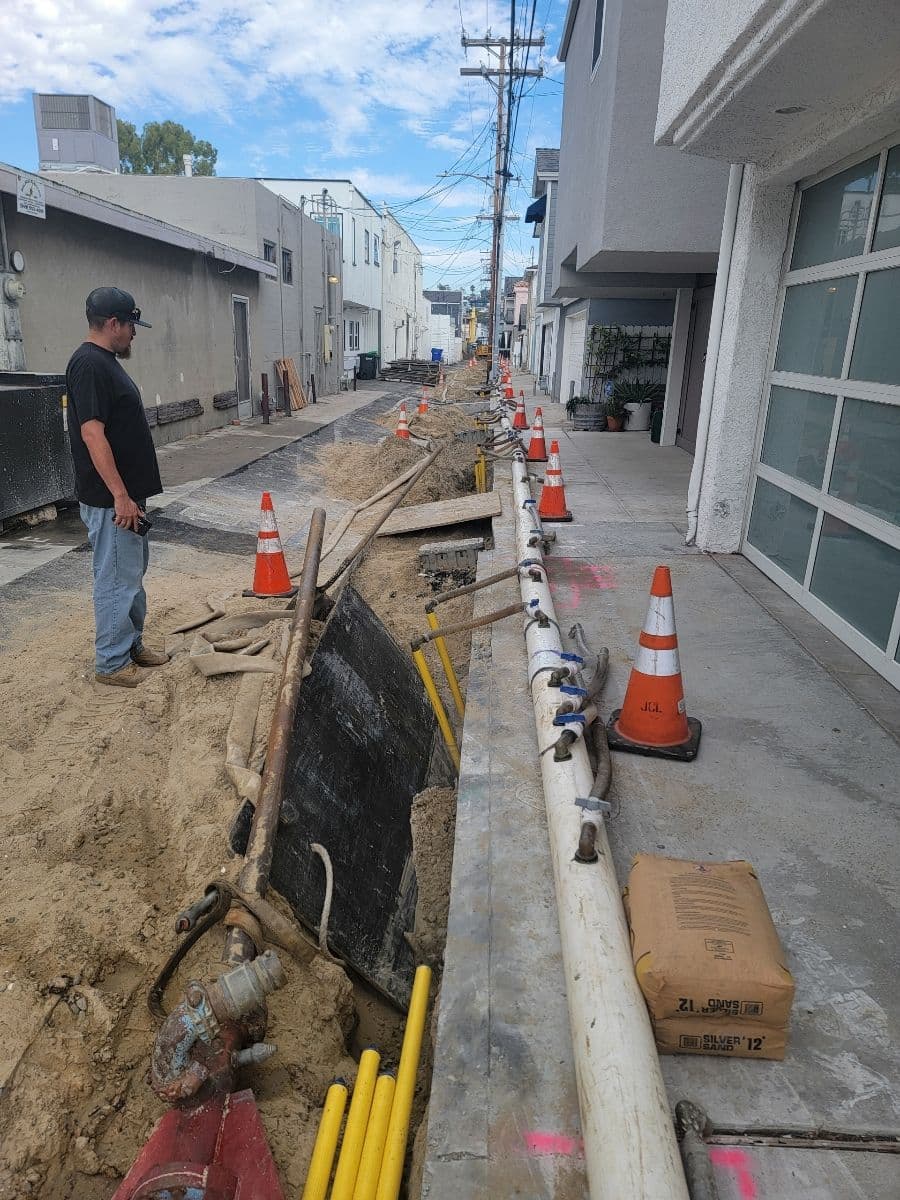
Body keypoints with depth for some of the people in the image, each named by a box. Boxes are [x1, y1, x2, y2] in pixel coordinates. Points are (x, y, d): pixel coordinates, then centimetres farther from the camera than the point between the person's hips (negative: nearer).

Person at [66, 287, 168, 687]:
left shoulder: (105, 361, 14)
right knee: (117, 580, -2)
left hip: (127, 493, 10)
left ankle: (132, 643, 31)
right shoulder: (89, 364, -17)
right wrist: (120, 494, -24)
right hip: (110, 499, -10)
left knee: (133, 572, 18)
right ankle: (112, 663, 10)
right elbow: (92, 433, -24)